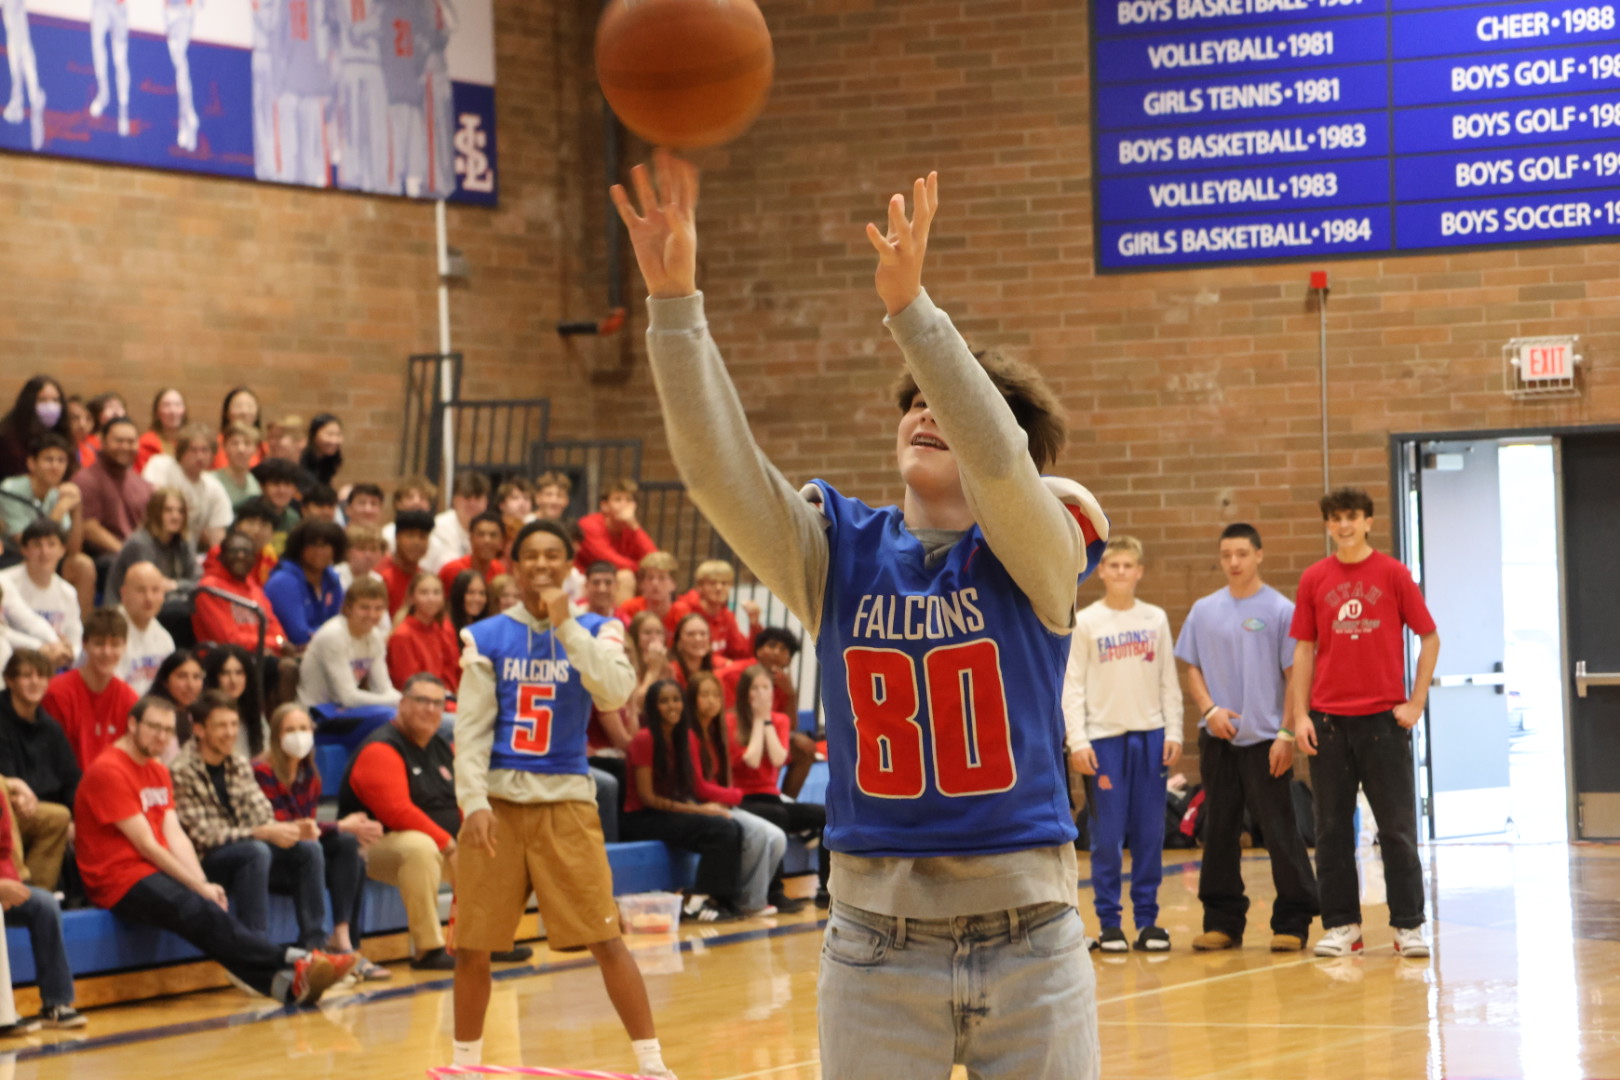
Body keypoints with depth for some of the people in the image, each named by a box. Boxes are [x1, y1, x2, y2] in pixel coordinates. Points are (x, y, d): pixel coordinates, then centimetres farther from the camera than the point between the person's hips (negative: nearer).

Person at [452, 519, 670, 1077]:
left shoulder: (596, 630, 3)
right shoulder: (486, 637, 4)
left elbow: (615, 691, -16)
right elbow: (471, 727, 1)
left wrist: (566, 624, -19)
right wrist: (474, 801, -10)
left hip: (565, 801, -1)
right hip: (498, 799, 1)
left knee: (606, 938, -6)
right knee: (471, 944, 4)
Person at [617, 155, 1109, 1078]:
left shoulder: (1033, 557, -2)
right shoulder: (840, 552, 3)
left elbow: (1000, 458, -24)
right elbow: (717, 464, -11)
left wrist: (910, 303, -33)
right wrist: (674, 298, -24)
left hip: (1028, 942, -1)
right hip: (876, 945, 2)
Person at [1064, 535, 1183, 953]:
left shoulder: (1156, 620, 8)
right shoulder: (1085, 623, 1)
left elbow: (1169, 682, 10)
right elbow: (1072, 686, -1)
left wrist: (1173, 733, 2)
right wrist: (1077, 741, -9)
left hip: (1150, 735, 2)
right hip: (1104, 737, -2)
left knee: (1150, 835, 3)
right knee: (1107, 836, -2)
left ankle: (1147, 919, 9)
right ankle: (1109, 922, 4)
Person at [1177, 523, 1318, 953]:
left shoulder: (1279, 610, -3)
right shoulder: (1204, 611, 9)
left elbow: (1294, 675, -4)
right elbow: (1192, 668, 13)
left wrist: (1287, 733, -10)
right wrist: (1209, 709, -5)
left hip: (1265, 740, -4)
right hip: (1217, 739, 4)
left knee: (1280, 831, -3)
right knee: (1219, 831, 8)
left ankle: (1292, 922, 3)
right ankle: (1222, 921, 15)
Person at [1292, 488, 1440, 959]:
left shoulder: (1393, 574, 0)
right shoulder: (1314, 579, 6)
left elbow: (1429, 637, 3)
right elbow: (1304, 649, 8)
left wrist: (1416, 703, -4)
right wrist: (1300, 715, 0)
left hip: (1384, 717, -2)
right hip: (1328, 720, 2)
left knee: (1397, 826, 0)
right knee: (1331, 827, 4)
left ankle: (1408, 925, 5)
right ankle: (1341, 925, 11)